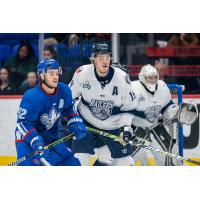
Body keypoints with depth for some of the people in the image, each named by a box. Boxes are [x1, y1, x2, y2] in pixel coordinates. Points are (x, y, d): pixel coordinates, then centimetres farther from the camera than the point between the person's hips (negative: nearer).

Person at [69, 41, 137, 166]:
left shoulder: (122, 77, -15)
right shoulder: (82, 73, -16)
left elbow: (128, 107, -4)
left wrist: (126, 126, -14)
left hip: (114, 127, 1)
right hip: (86, 124, -1)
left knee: (125, 162, 2)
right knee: (80, 160, -12)